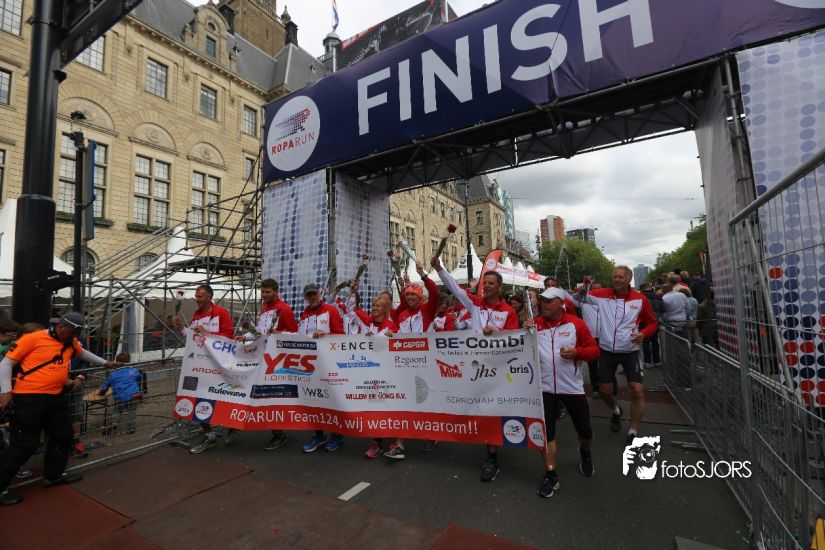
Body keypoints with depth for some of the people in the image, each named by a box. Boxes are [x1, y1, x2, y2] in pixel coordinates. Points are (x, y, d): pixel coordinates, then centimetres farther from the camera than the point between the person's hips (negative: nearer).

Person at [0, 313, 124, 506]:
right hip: (30, 397, -7)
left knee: (63, 435, 15)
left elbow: (83, 353, 29)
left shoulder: (71, 342, 9)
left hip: (57, 396, 8)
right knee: (25, 444, -4)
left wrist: (105, 363, 37)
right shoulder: (33, 338, -11)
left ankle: (53, 475, 33)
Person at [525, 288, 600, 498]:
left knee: (584, 430, 15)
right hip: (544, 387, 1)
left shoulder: (576, 323, -6)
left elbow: (594, 350, -3)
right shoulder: (535, 324, 0)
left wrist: (577, 352, -21)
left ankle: (585, 452, 49)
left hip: (572, 387, -1)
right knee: (546, 431, 3)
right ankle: (551, 475, 17)